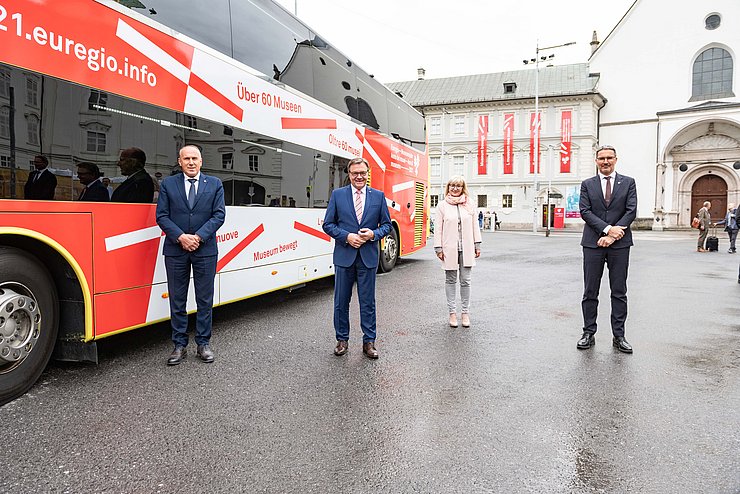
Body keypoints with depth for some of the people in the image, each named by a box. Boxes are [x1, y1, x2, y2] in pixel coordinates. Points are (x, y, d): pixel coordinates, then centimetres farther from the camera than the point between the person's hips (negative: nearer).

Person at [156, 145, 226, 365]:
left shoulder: (215, 184, 6)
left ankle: (203, 343, 17)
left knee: (205, 299, 6)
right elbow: (162, 216, 1)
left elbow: (219, 215, -1)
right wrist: (180, 237, -13)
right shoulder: (168, 184, 6)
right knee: (177, 300, 6)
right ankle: (180, 346, 16)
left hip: (205, 249, 0)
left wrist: (199, 237, -12)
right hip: (175, 250, 1)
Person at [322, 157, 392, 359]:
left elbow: (387, 224, 8)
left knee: (368, 302, 7)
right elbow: (328, 224, 2)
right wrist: (347, 236, -12)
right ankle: (342, 340, 23)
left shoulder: (378, 196, 5)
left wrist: (373, 234, -12)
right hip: (344, 256, 0)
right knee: (341, 301, 8)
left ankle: (369, 342, 18)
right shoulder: (337, 194, 3)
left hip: (368, 257, 0)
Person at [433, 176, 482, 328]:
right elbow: (438, 228, 0)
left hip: (466, 249, 1)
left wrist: (477, 245, 7)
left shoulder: (469, 205, 7)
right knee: (451, 280, 7)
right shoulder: (442, 206, 1)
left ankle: (465, 312, 14)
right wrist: (438, 248, -4)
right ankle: (452, 312, 15)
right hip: (449, 250, -1)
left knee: (465, 281, 4)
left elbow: (475, 226, 10)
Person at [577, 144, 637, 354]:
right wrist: (607, 229, -15)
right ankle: (589, 334, 12)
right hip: (593, 243, 0)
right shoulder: (587, 184, 8)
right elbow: (585, 211, -3)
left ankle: (618, 336, 13)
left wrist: (612, 235, -12)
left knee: (619, 292, 5)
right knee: (590, 292, 4)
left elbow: (631, 211, -3)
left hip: (619, 244, 0)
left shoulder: (628, 183, 7)